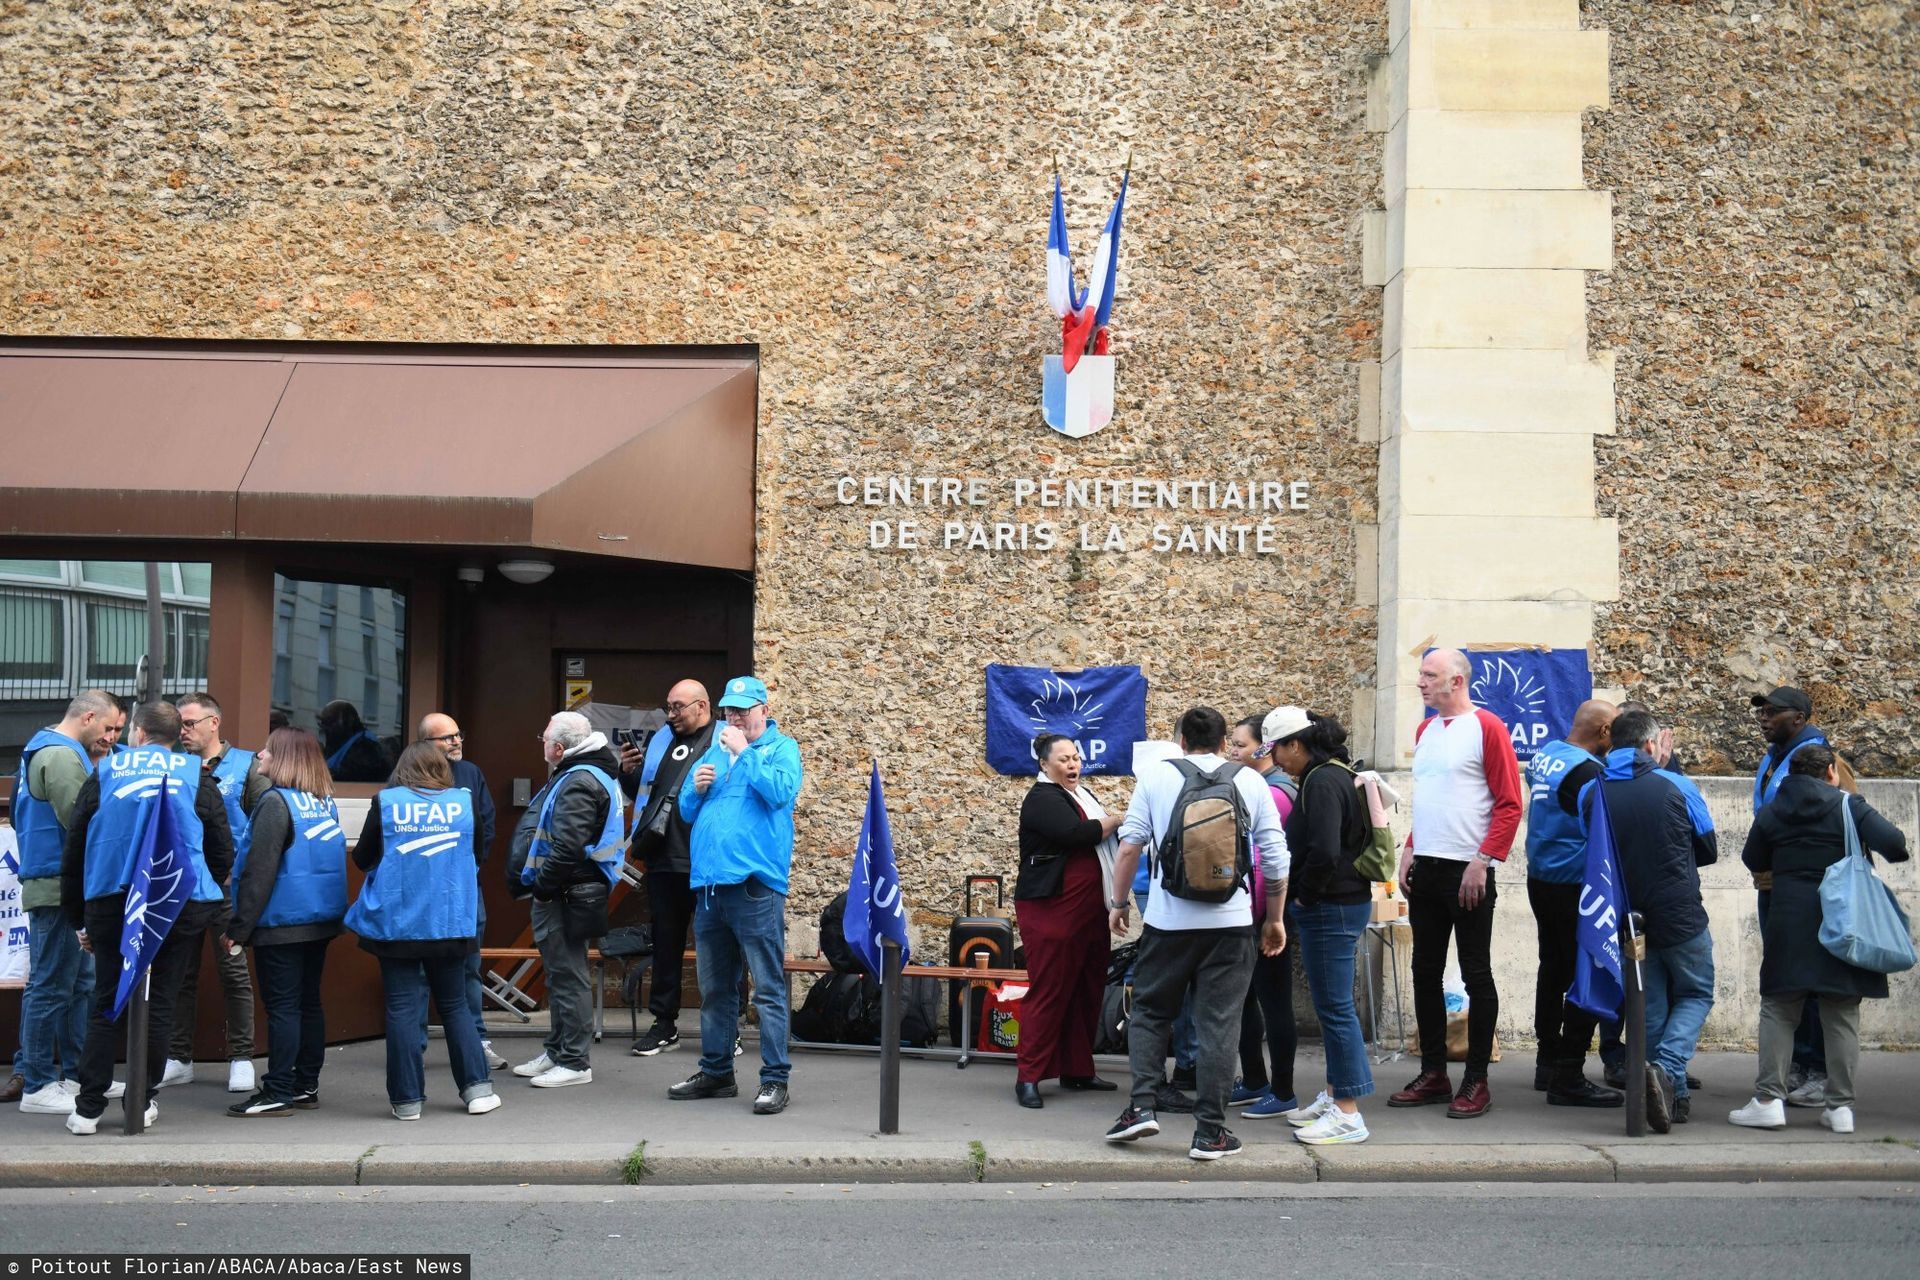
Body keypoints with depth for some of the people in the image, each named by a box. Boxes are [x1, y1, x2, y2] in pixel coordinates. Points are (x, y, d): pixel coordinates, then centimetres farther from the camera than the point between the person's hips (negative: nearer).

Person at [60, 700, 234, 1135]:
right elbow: (223, 854, 6)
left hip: (110, 904, 1)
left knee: (108, 1004, 8)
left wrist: (79, 919, 14)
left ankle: (88, 1109, 5)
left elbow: (73, 854, 8)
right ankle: (143, 1102, 11)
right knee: (159, 1002, 8)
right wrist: (207, 896, 23)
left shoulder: (103, 777, 6)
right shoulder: (196, 779, 5)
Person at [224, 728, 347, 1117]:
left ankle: (278, 1093, -1)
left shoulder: (276, 803, -14)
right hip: (321, 920, 8)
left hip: (282, 923, -8)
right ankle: (306, 1087, 19)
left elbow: (259, 871, -17)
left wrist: (238, 927, -14)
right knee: (308, 1002, 13)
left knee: (281, 1006, -4)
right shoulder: (325, 802, 10)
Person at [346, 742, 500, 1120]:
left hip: (395, 922, -1)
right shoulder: (464, 802, 0)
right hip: (449, 922, 2)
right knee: (454, 1005, 13)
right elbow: (476, 856, 12)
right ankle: (477, 1088, 11)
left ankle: (407, 1099, 5)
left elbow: (362, 858, 4)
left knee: (402, 1008, 4)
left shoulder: (385, 802, -4)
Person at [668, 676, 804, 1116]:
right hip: (709, 883, 7)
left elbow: (780, 791, -18)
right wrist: (696, 788, -1)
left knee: (768, 988, -6)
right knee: (715, 988, 14)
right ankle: (716, 1071, 24)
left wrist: (744, 751, -12)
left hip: (755, 883, -7)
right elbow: (687, 811, 20)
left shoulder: (782, 748, 2)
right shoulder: (714, 752, 19)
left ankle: (775, 1078, -3)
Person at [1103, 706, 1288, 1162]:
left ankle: (1142, 1106, 2)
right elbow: (1276, 858, 6)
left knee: (1149, 1012, 15)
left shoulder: (1156, 775, 2)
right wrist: (1275, 918, 16)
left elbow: (1130, 845, -1)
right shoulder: (1250, 782, 5)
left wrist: (1118, 903, 10)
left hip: (1167, 919, 0)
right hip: (1230, 922, 0)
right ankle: (1210, 1131, 4)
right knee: (1218, 1025, 4)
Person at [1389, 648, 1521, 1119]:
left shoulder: (1486, 727, -8)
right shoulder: (1425, 730, 15)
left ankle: (1476, 1081, 6)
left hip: (1467, 872, -7)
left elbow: (1509, 803, -11)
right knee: (1426, 973, 10)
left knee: (1476, 975, 0)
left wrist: (1482, 862, -16)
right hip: (1425, 869, 7)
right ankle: (1433, 1074, 18)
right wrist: (1409, 851, 11)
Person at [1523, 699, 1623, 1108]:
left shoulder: (1544, 753, 7)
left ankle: (1548, 1062, 28)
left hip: (1541, 880, 9)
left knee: (1553, 968, 19)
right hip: (1576, 886, -9)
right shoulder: (1586, 770, -20)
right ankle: (1568, 1077, -5)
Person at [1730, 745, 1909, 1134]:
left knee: (1778, 1011, 5)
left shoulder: (1771, 813, 5)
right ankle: (1840, 1105, 7)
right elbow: (1893, 844, -14)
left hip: (1789, 923, 1)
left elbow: (1753, 861, 15)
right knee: (1842, 1015, 7)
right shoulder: (1849, 807, -3)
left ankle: (1769, 1099, -2)